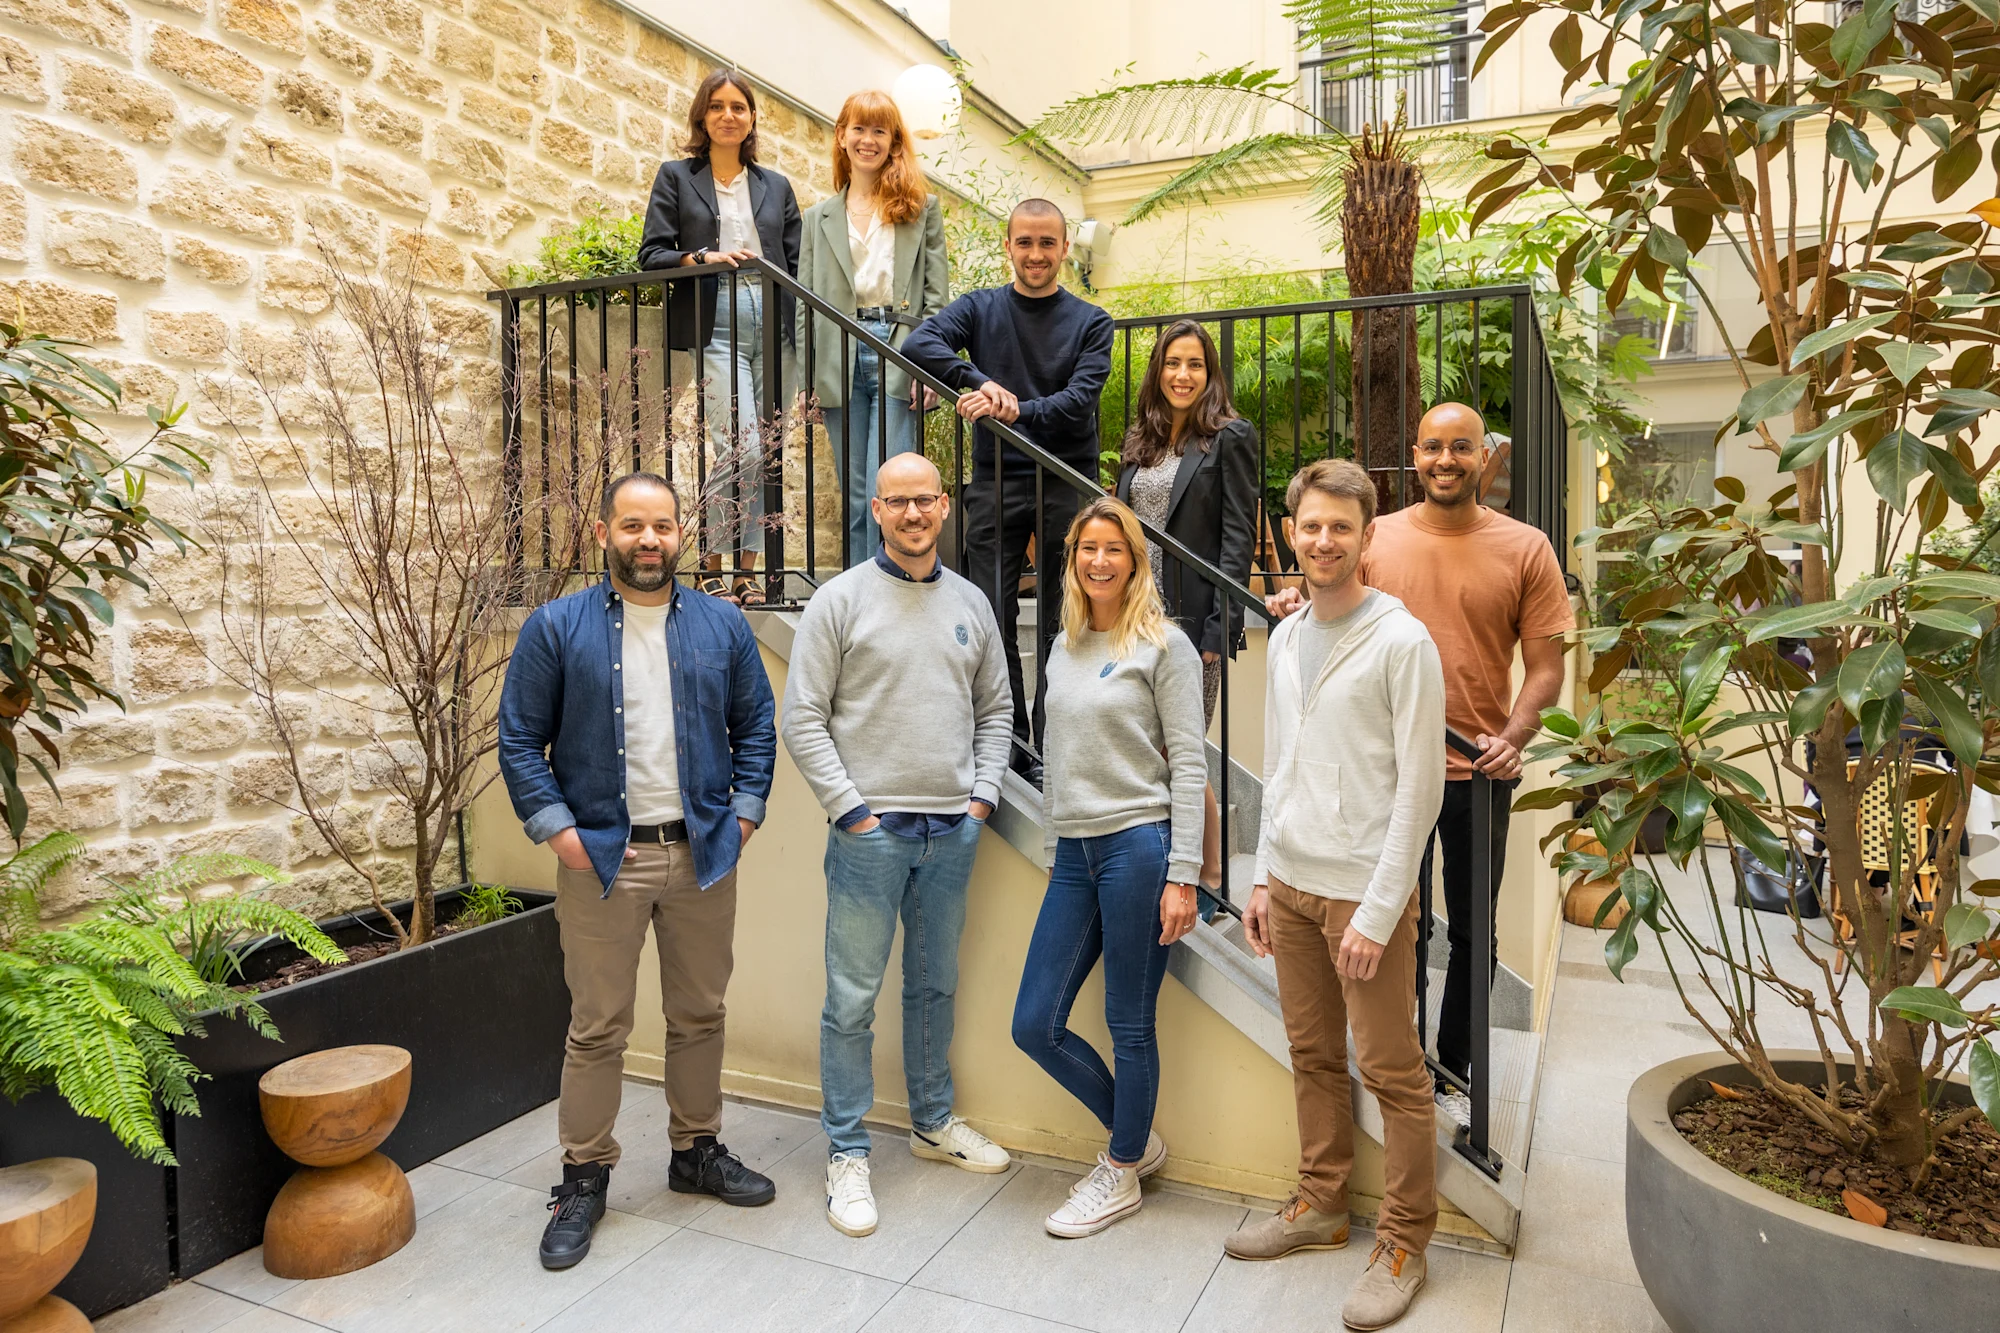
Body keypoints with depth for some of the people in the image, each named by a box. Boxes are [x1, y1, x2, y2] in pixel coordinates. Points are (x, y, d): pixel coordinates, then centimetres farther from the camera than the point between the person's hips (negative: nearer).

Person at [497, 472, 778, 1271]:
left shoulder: (722, 626, 5)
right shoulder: (558, 628, -2)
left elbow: (755, 724, 10)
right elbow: (520, 739, -1)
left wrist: (746, 809, 0)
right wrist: (555, 828, -10)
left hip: (703, 852, 3)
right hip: (601, 855, -2)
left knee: (700, 1014, 14)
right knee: (597, 1026, 6)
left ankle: (697, 1149, 32)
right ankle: (584, 1177, 21)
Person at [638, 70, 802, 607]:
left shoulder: (776, 186, 20)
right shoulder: (676, 177, 11)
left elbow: (797, 265, 16)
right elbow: (651, 255, 4)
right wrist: (702, 258, -14)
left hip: (772, 327, 4)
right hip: (716, 328, -4)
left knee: (763, 455, 1)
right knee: (742, 449, -17)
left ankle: (746, 571, 9)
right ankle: (713, 569, -3)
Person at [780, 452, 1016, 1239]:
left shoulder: (970, 603, 8)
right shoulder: (841, 600, -5)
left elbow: (995, 709, 15)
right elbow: (802, 720, -7)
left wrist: (983, 794, 4)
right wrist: (851, 810, -11)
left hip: (953, 830, 4)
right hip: (870, 830, -4)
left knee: (935, 985, 18)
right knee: (853, 999, 2)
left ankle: (933, 1122, 35)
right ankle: (846, 1153, 17)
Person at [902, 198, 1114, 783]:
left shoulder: (1091, 322, 8)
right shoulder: (980, 308, 10)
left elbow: (1080, 400, -7)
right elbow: (918, 344, -8)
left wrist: (1016, 410, -22)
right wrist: (978, 381, -23)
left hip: (1067, 484, 0)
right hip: (996, 483, 1)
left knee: (1062, 626, 1)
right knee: (993, 622, 0)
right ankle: (1007, 747, 12)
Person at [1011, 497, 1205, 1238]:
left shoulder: (1164, 645, -4)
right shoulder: (1064, 647, 14)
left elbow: (1188, 766, -8)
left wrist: (1181, 876, -13)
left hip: (1139, 845, -6)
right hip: (1075, 851, 7)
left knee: (1130, 1027, 5)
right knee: (1034, 1026, 7)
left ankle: (1121, 1176, 27)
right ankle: (1135, 1138, 29)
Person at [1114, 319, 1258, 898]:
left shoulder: (1230, 437, -4)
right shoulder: (1140, 439, 15)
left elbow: (1239, 537, -9)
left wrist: (1220, 627, -16)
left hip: (1193, 618, -6)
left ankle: (1210, 881, 14)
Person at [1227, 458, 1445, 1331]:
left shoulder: (1402, 642, -11)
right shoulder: (1285, 638, 11)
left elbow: (1419, 789, -13)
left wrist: (1377, 913, -16)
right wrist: (1264, 878, 13)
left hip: (1364, 891, -6)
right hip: (1291, 885, 6)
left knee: (1391, 1070, 3)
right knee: (1313, 1056, 16)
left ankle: (1404, 1242, 18)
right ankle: (1322, 1203, 32)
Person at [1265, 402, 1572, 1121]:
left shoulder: (1525, 549, -2)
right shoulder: (1376, 539, 1)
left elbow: (1545, 666, -2)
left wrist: (1513, 737, -19)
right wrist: (1296, 609, -11)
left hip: (1480, 771, 0)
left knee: (1471, 929, 14)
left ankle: (1456, 1069, 32)